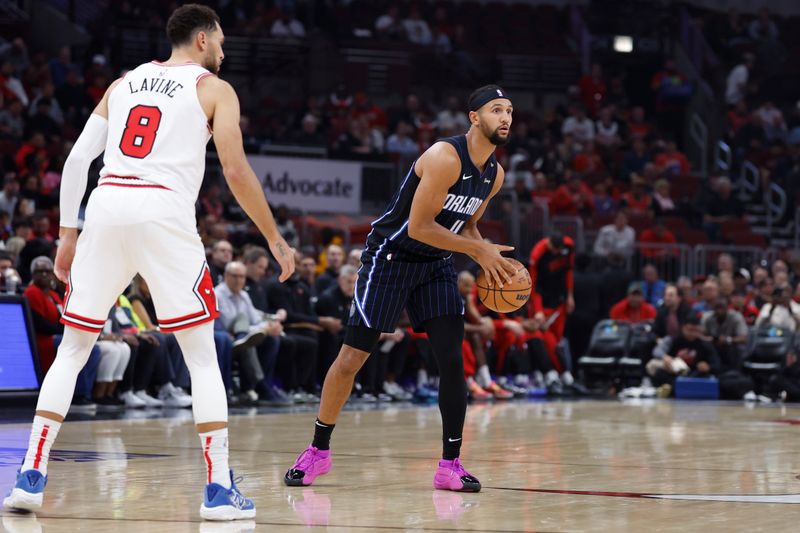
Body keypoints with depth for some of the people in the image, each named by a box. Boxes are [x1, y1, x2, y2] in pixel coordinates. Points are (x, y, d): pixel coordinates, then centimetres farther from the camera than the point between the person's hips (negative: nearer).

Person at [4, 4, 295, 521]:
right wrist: (275, 240, 8)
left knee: (72, 350, 14)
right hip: (165, 212, -4)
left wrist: (68, 233, 21)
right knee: (203, 357, 5)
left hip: (106, 207, 4)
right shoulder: (214, 89, 11)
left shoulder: (124, 83, 24)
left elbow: (78, 158, 17)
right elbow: (236, 172, 1)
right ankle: (220, 490, 0)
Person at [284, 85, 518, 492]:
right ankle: (318, 451, 12)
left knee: (452, 359, -6)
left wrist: (488, 259, -3)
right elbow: (418, 226, -26)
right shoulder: (445, 158, -24)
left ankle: (450, 465, 0)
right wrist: (478, 250, -21)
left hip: (436, 264, 7)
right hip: (390, 256, -7)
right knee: (352, 357, -2)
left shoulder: (495, 174, 2)